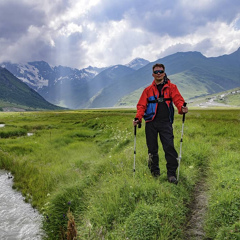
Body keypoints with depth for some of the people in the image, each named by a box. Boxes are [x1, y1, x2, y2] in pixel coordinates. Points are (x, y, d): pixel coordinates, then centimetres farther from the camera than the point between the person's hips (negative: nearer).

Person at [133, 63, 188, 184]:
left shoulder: (171, 87, 11)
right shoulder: (148, 90, 14)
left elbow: (178, 99, -1)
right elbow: (141, 105, 9)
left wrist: (182, 108, -24)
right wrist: (138, 118, -8)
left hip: (166, 122, -2)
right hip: (151, 122, 2)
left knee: (169, 147, -10)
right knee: (152, 148, 6)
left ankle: (171, 173, -2)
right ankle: (154, 171, 23)